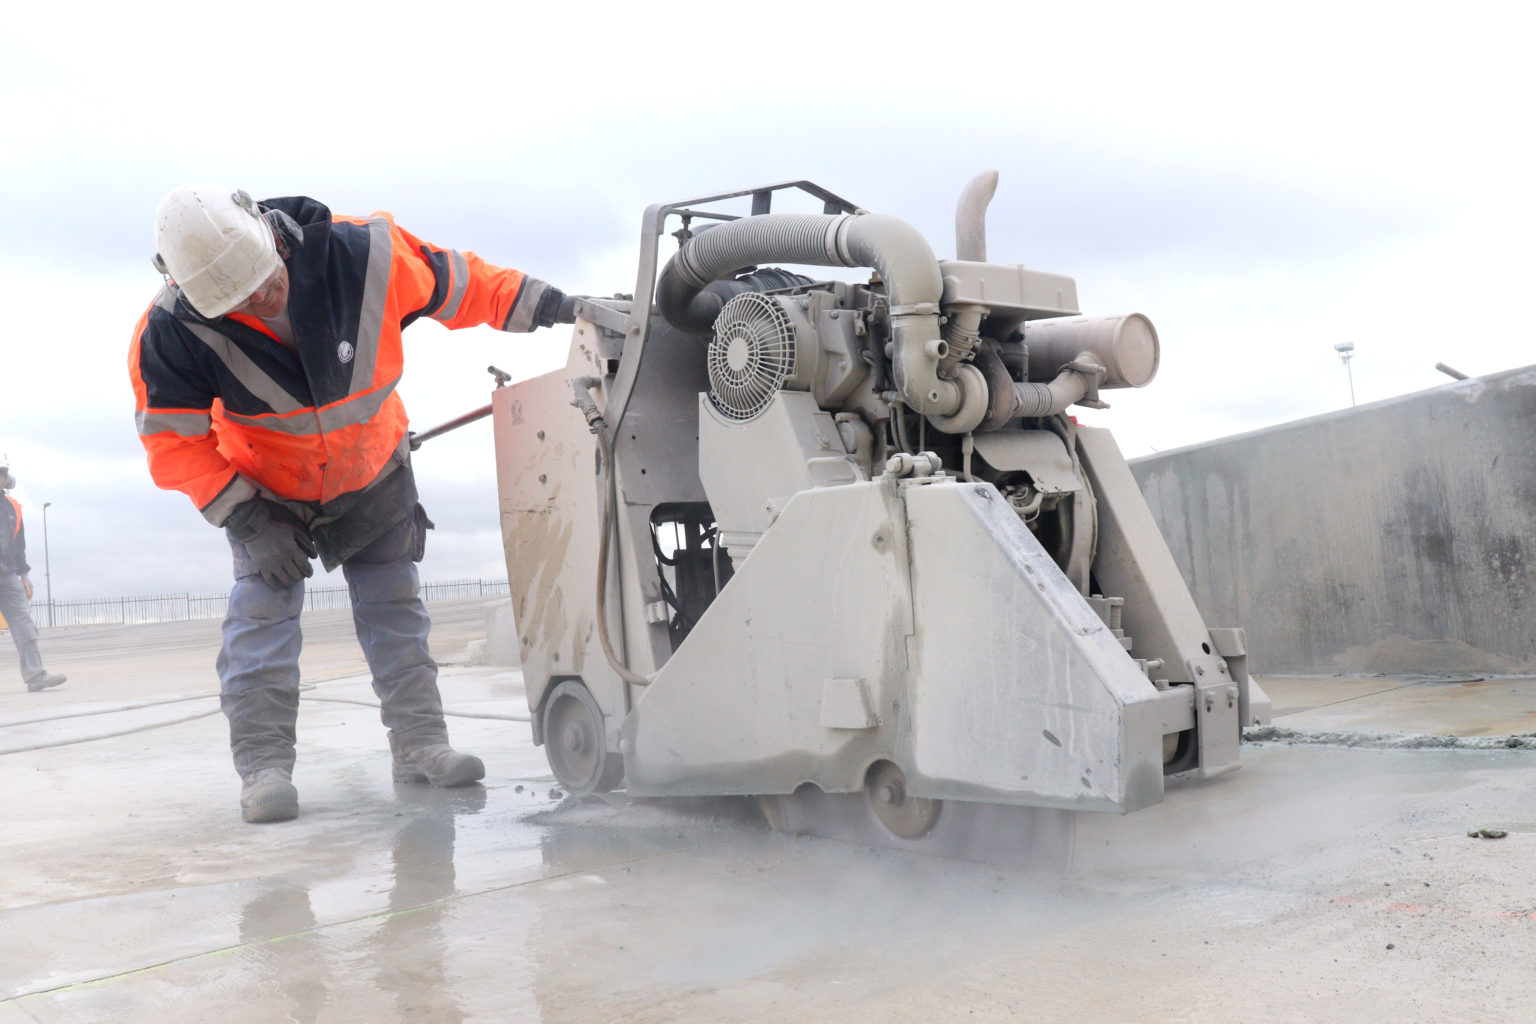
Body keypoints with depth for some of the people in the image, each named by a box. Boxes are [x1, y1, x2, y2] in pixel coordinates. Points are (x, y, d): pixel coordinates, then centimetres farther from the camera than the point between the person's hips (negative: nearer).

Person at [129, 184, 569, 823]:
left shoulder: (365, 254, -30)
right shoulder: (172, 335, -29)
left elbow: (458, 285, -13)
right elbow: (176, 441, -20)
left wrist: (542, 304, -10)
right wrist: (246, 520, -24)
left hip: (374, 473, 2)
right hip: (266, 488, -1)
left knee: (395, 603, 4)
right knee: (262, 608, -12)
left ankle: (419, 744, 13)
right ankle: (263, 765, -5)